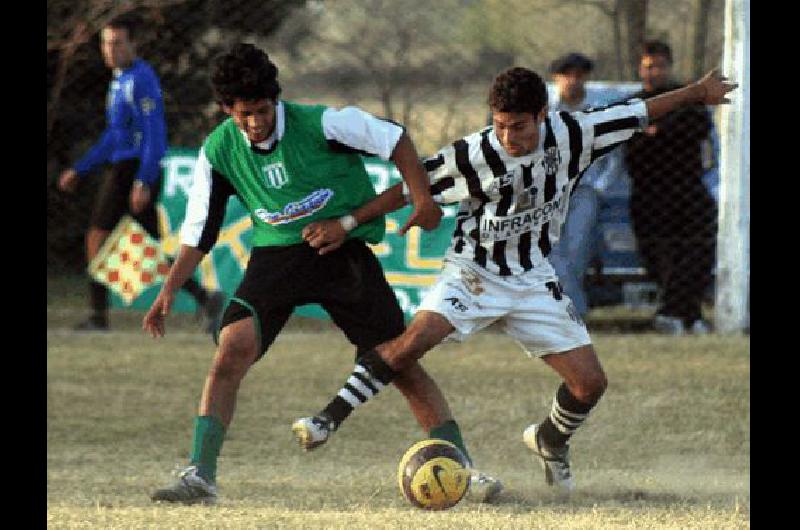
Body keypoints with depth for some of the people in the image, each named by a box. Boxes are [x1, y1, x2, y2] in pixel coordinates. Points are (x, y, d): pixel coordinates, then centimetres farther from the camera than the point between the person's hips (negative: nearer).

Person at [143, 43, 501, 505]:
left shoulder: (317, 123, -16)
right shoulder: (219, 151, -5)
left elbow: (394, 140, -4)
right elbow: (199, 232, 6)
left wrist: (423, 201, -8)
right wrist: (169, 291, 0)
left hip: (346, 252, -2)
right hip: (277, 255, 2)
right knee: (233, 348, -21)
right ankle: (200, 476, -18)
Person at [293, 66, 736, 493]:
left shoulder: (569, 134, -13)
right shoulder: (471, 156, -21)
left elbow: (637, 112, -1)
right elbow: (408, 189, -12)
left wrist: (698, 92, 11)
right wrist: (344, 224, -15)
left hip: (533, 280, 3)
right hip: (473, 272, -3)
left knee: (590, 383, -3)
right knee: (413, 341, -29)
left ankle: (550, 441, 29)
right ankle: (329, 418, -21)